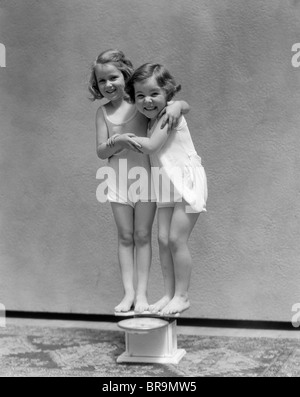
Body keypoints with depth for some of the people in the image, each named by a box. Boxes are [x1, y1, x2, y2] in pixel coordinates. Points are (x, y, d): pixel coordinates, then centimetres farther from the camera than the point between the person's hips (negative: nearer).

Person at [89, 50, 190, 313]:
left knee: (143, 235, 3)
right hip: (118, 179, 2)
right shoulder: (103, 112, 3)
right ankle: (129, 292, 11)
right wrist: (118, 141, -21)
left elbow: (185, 105, -5)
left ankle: (142, 293, 8)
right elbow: (101, 151, -2)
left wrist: (175, 106, -29)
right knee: (125, 236, 6)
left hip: (144, 176, -2)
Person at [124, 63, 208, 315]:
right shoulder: (153, 121, 13)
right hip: (167, 185, 9)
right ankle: (169, 294, 13)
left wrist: (124, 137, -5)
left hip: (186, 180, -8)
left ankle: (182, 296, 3)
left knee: (177, 239, -9)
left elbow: (150, 146, -18)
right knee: (163, 239, 5)